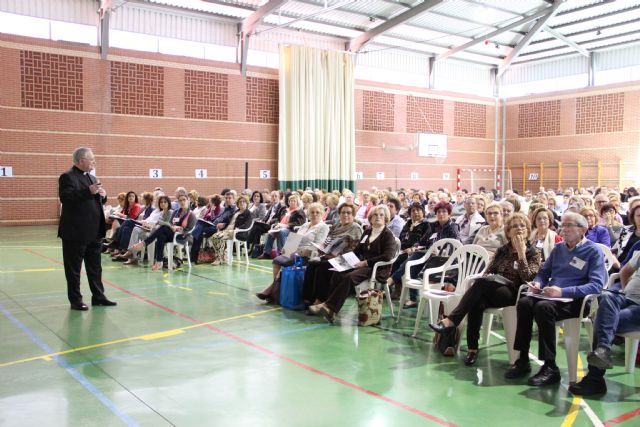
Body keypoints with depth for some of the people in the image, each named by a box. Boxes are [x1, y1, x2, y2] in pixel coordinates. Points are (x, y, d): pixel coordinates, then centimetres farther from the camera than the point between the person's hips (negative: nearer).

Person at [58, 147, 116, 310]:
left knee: (95, 267, 13)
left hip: (94, 232, 8)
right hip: (75, 232, -8)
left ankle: (98, 296, 21)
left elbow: (98, 200, 23)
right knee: (74, 269, 4)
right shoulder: (67, 177, -9)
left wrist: (103, 195, 0)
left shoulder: (92, 178, 16)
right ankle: (75, 300, 12)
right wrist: (88, 191, -29)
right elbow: (65, 197, -24)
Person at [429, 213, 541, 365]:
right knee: (477, 301, -34)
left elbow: (527, 279, -9)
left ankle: (451, 321, -35)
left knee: (482, 283, -33)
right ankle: (472, 348, -29)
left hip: (514, 295, -3)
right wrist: (487, 281, -9)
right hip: (493, 293, 3)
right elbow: (488, 272, 14)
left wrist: (521, 252, -13)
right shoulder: (502, 250, 19)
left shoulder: (533, 253, 7)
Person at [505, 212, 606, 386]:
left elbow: (596, 285, -14)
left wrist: (563, 291, -25)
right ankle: (523, 360, -20)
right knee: (524, 302, -26)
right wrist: (537, 283, -1)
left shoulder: (593, 251, -2)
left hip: (575, 300, -5)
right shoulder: (558, 248, 18)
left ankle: (550, 368, -28)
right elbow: (543, 272, 24)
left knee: (543, 307, -35)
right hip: (550, 296, 6)